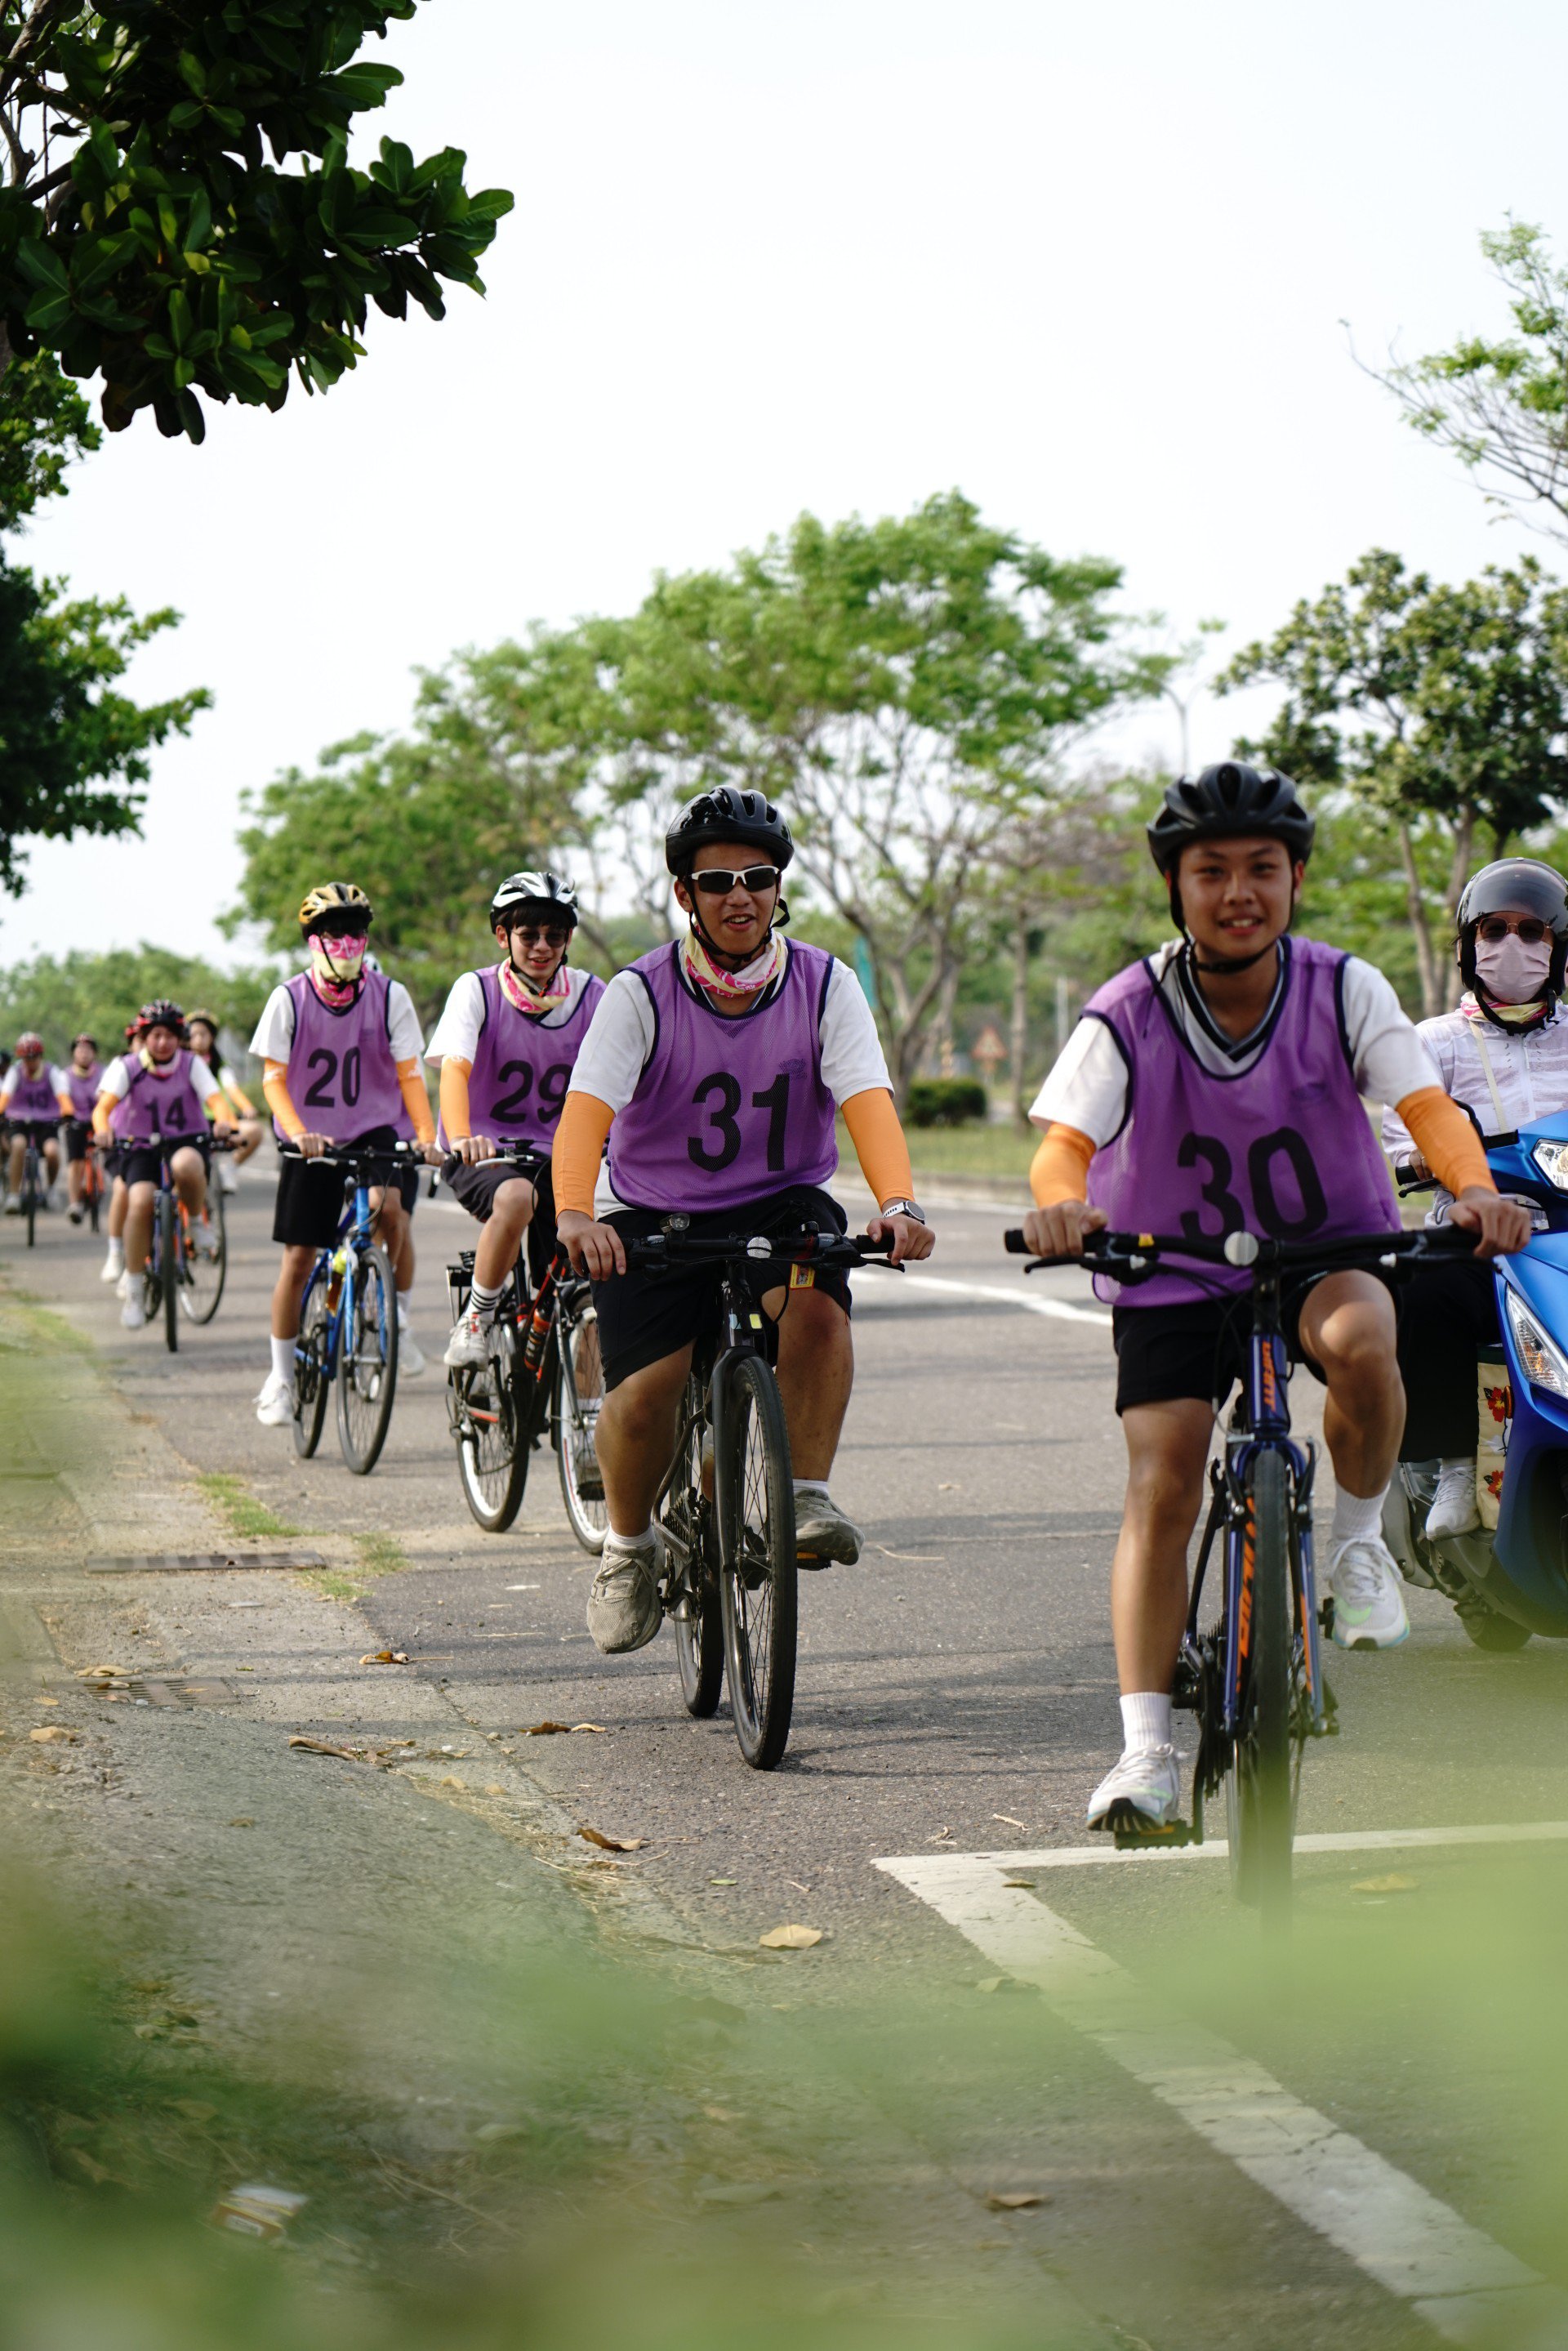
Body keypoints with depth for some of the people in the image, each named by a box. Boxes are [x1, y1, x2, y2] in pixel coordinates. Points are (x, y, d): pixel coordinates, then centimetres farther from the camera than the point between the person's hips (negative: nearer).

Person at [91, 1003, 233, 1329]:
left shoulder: (191, 1064, -2)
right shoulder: (127, 1067, -4)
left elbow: (214, 1098, -16)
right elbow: (103, 1105, -17)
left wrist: (222, 1121, -39)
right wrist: (102, 1129, -40)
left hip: (188, 1141, 0)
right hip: (141, 1147, 0)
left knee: (185, 1165, -39)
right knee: (140, 1202, -27)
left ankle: (196, 1222, -7)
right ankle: (132, 1284, -11)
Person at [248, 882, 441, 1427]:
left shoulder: (389, 995, -4)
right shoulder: (289, 999, -6)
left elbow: (408, 1074, -4)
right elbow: (274, 1078, -9)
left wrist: (426, 1135, -18)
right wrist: (298, 1132, -26)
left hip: (378, 1129, 0)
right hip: (314, 1140, 0)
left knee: (391, 1209, -30)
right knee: (298, 1258, -1)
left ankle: (399, 1316, -6)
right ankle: (281, 1377, 14)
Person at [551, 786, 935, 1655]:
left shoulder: (825, 986, -7)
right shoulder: (641, 994, -11)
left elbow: (867, 1101, -19)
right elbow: (586, 1110, -23)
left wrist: (898, 1204, -38)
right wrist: (574, 1215, -42)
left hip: (780, 1200, 1)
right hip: (653, 1211, -1)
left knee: (816, 1301, -33)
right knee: (643, 1393, -18)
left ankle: (806, 1496, -19)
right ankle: (628, 1543, 10)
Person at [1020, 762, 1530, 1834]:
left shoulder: (1344, 990, -13)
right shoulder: (1126, 1017, -16)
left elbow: (1429, 1104, -21)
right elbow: (1064, 1140, -25)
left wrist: (1476, 1186, -43)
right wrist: (1060, 1204, -50)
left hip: (1332, 1246, 0)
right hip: (1174, 1272, 0)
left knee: (1360, 1342, -34)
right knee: (1161, 1490, -12)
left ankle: (1359, 1538, -6)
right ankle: (1147, 1750, -8)